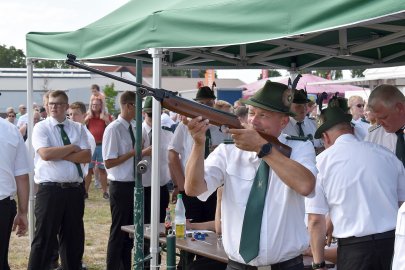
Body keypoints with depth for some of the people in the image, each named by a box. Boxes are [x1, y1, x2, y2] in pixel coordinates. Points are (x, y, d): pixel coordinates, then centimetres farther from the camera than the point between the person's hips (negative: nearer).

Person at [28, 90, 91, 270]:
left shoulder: (78, 128, 8)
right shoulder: (41, 127, -1)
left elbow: (87, 157, -4)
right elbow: (45, 154, -17)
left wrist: (59, 154, -12)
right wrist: (72, 148, -9)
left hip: (75, 189, 4)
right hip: (50, 189, -4)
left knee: (74, 237, 13)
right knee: (44, 238, -1)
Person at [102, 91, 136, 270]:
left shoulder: (133, 127, 8)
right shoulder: (113, 129, -15)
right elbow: (109, 162, -18)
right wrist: (133, 152, -19)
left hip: (134, 185, 8)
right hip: (121, 186, -8)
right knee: (118, 232, 3)